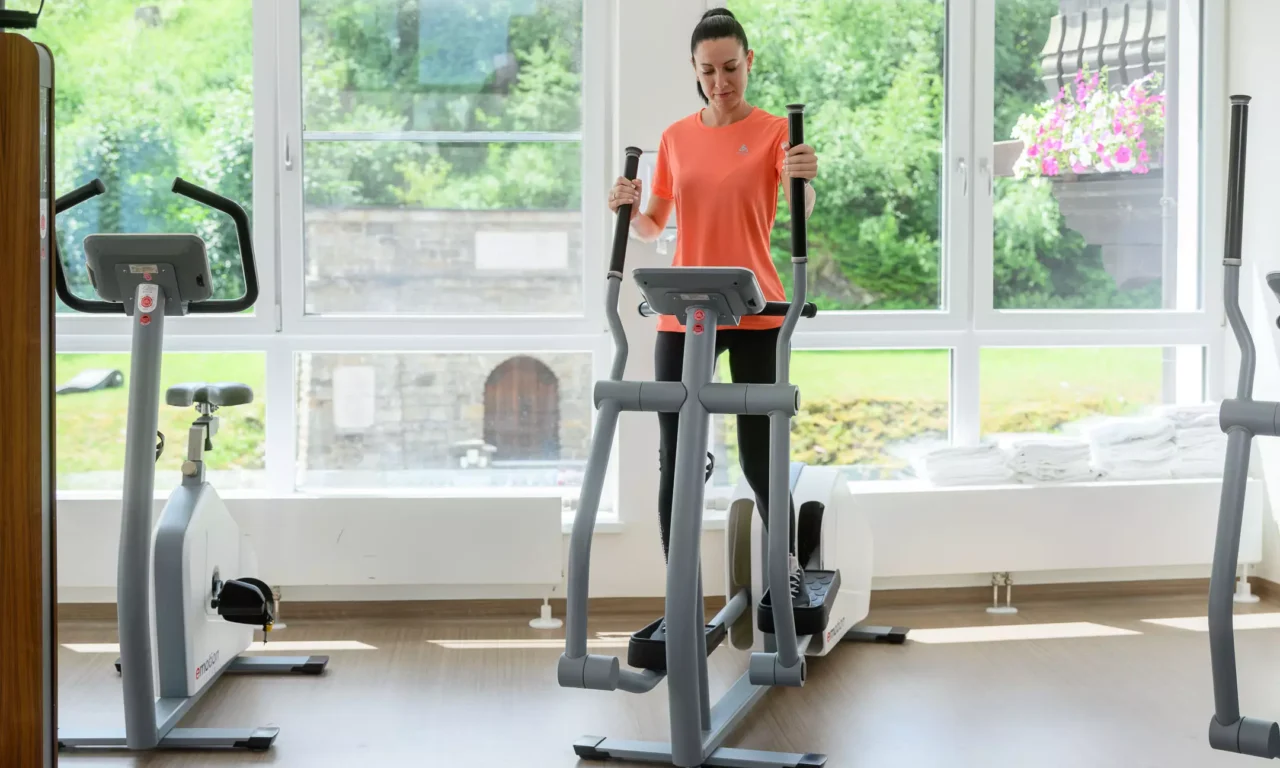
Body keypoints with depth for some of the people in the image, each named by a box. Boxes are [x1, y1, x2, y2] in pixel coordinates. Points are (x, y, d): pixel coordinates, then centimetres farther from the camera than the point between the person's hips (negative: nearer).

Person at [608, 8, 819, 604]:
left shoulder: (774, 132, -2)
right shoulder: (676, 138, 9)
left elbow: (801, 208, -16)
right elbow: (652, 227, 14)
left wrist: (801, 180, -38)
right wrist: (629, 209, -8)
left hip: (755, 314, -3)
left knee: (759, 461, -1)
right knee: (675, 462, 2)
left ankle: (789, 565, 25)